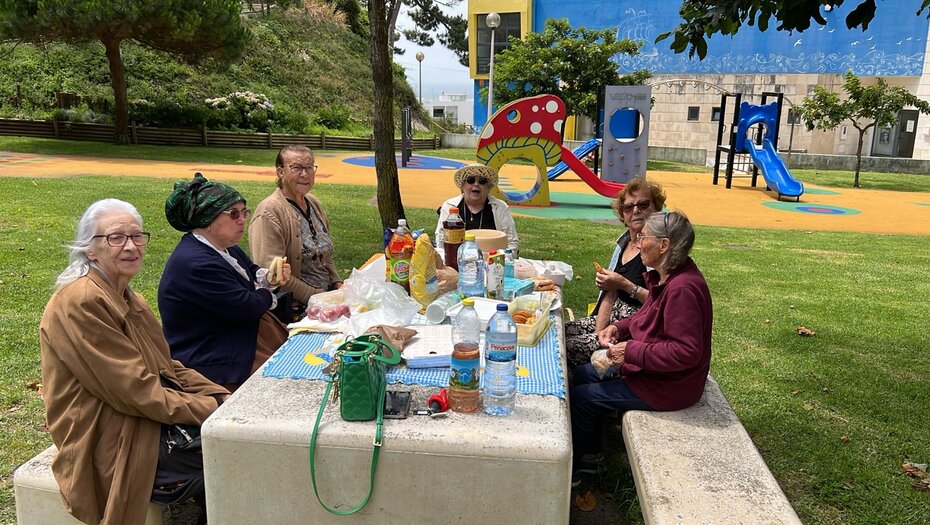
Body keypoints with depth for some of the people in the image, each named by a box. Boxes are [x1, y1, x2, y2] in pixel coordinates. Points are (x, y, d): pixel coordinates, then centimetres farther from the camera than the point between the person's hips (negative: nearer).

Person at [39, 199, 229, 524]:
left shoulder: (128, 299, 11)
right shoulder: (81, 302, -19)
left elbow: (167, 368, 9)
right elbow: (137, 392, -23)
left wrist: (223, 397, -5)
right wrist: (212, 409, -20)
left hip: (143, 419, 9)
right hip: (113, 444, -8)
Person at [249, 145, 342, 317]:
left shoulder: (314, 203, 13)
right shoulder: (269, 212, -13)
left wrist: (338, 284, 7)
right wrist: (316, 296, -17)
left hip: (326, 296, 8)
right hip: (296, 308, -8)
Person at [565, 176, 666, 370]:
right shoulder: (625, 241, 9)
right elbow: (610, 293, 9)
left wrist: (625, 285, -22)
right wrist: (599, 331, -1)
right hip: (616, 318, 8)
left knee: (571, 346, -16)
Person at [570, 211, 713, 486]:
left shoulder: (682, 288, -30)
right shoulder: (665, 276, 1)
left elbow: (687, 352, -31)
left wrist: (632, 351, -26)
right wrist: (619, 327, 0)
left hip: (667, 385, -11)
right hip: (649, 368, 11)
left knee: (580, 398, -5)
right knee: (582, 374, 18)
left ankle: (571, 471, 18)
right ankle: (588, 455, 28)